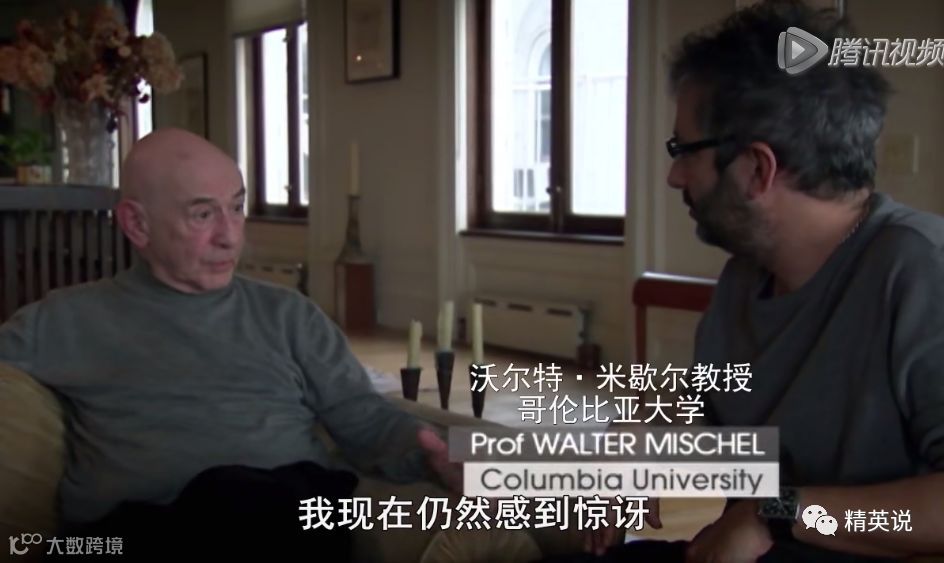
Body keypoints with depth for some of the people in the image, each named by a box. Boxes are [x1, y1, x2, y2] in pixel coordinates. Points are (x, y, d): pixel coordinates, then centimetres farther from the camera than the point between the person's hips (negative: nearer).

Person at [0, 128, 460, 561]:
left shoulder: (288, 314, 21)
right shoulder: (66, 321, 16)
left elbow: (361, 416, 14)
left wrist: (424, 454, -6)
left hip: (293, 508, 1)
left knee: (241, 498, -35)